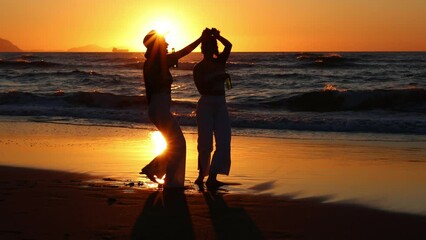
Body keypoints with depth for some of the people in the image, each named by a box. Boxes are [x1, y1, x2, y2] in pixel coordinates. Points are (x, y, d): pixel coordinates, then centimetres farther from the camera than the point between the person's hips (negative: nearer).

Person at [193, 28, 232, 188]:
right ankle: (202, 175, 15)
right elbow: (201, 88, -12)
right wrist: (218, 77, -17)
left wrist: (217, 36, -11)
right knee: (205, 143, -2)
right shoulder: (199, 67, -3)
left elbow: (228, 46, 0)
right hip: (206, 104, -5)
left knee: (223, 141, -6)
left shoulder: (219, 62, 10)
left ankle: (212, 177, -6)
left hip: (221, 104, 5)